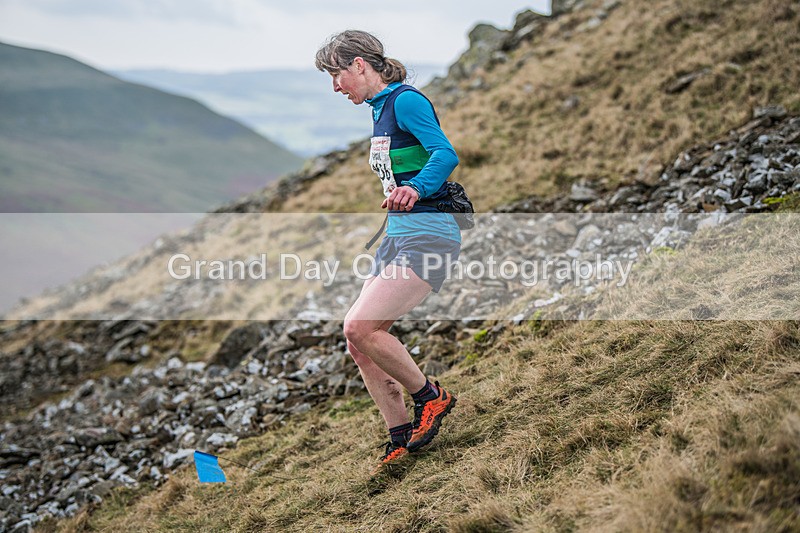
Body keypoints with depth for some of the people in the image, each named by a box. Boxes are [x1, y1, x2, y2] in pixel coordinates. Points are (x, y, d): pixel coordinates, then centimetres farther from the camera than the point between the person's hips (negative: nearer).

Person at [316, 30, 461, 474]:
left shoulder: (406, 100, -11)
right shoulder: (382, 109, 18)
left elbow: (445, 154, -25)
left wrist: (414, 190, -42)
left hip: (427, 234, -10)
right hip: (396, 236, 10)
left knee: (360, 327, -20)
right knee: (360, 342, 4)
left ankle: (430, 397, 1)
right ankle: (402, 444, 13)